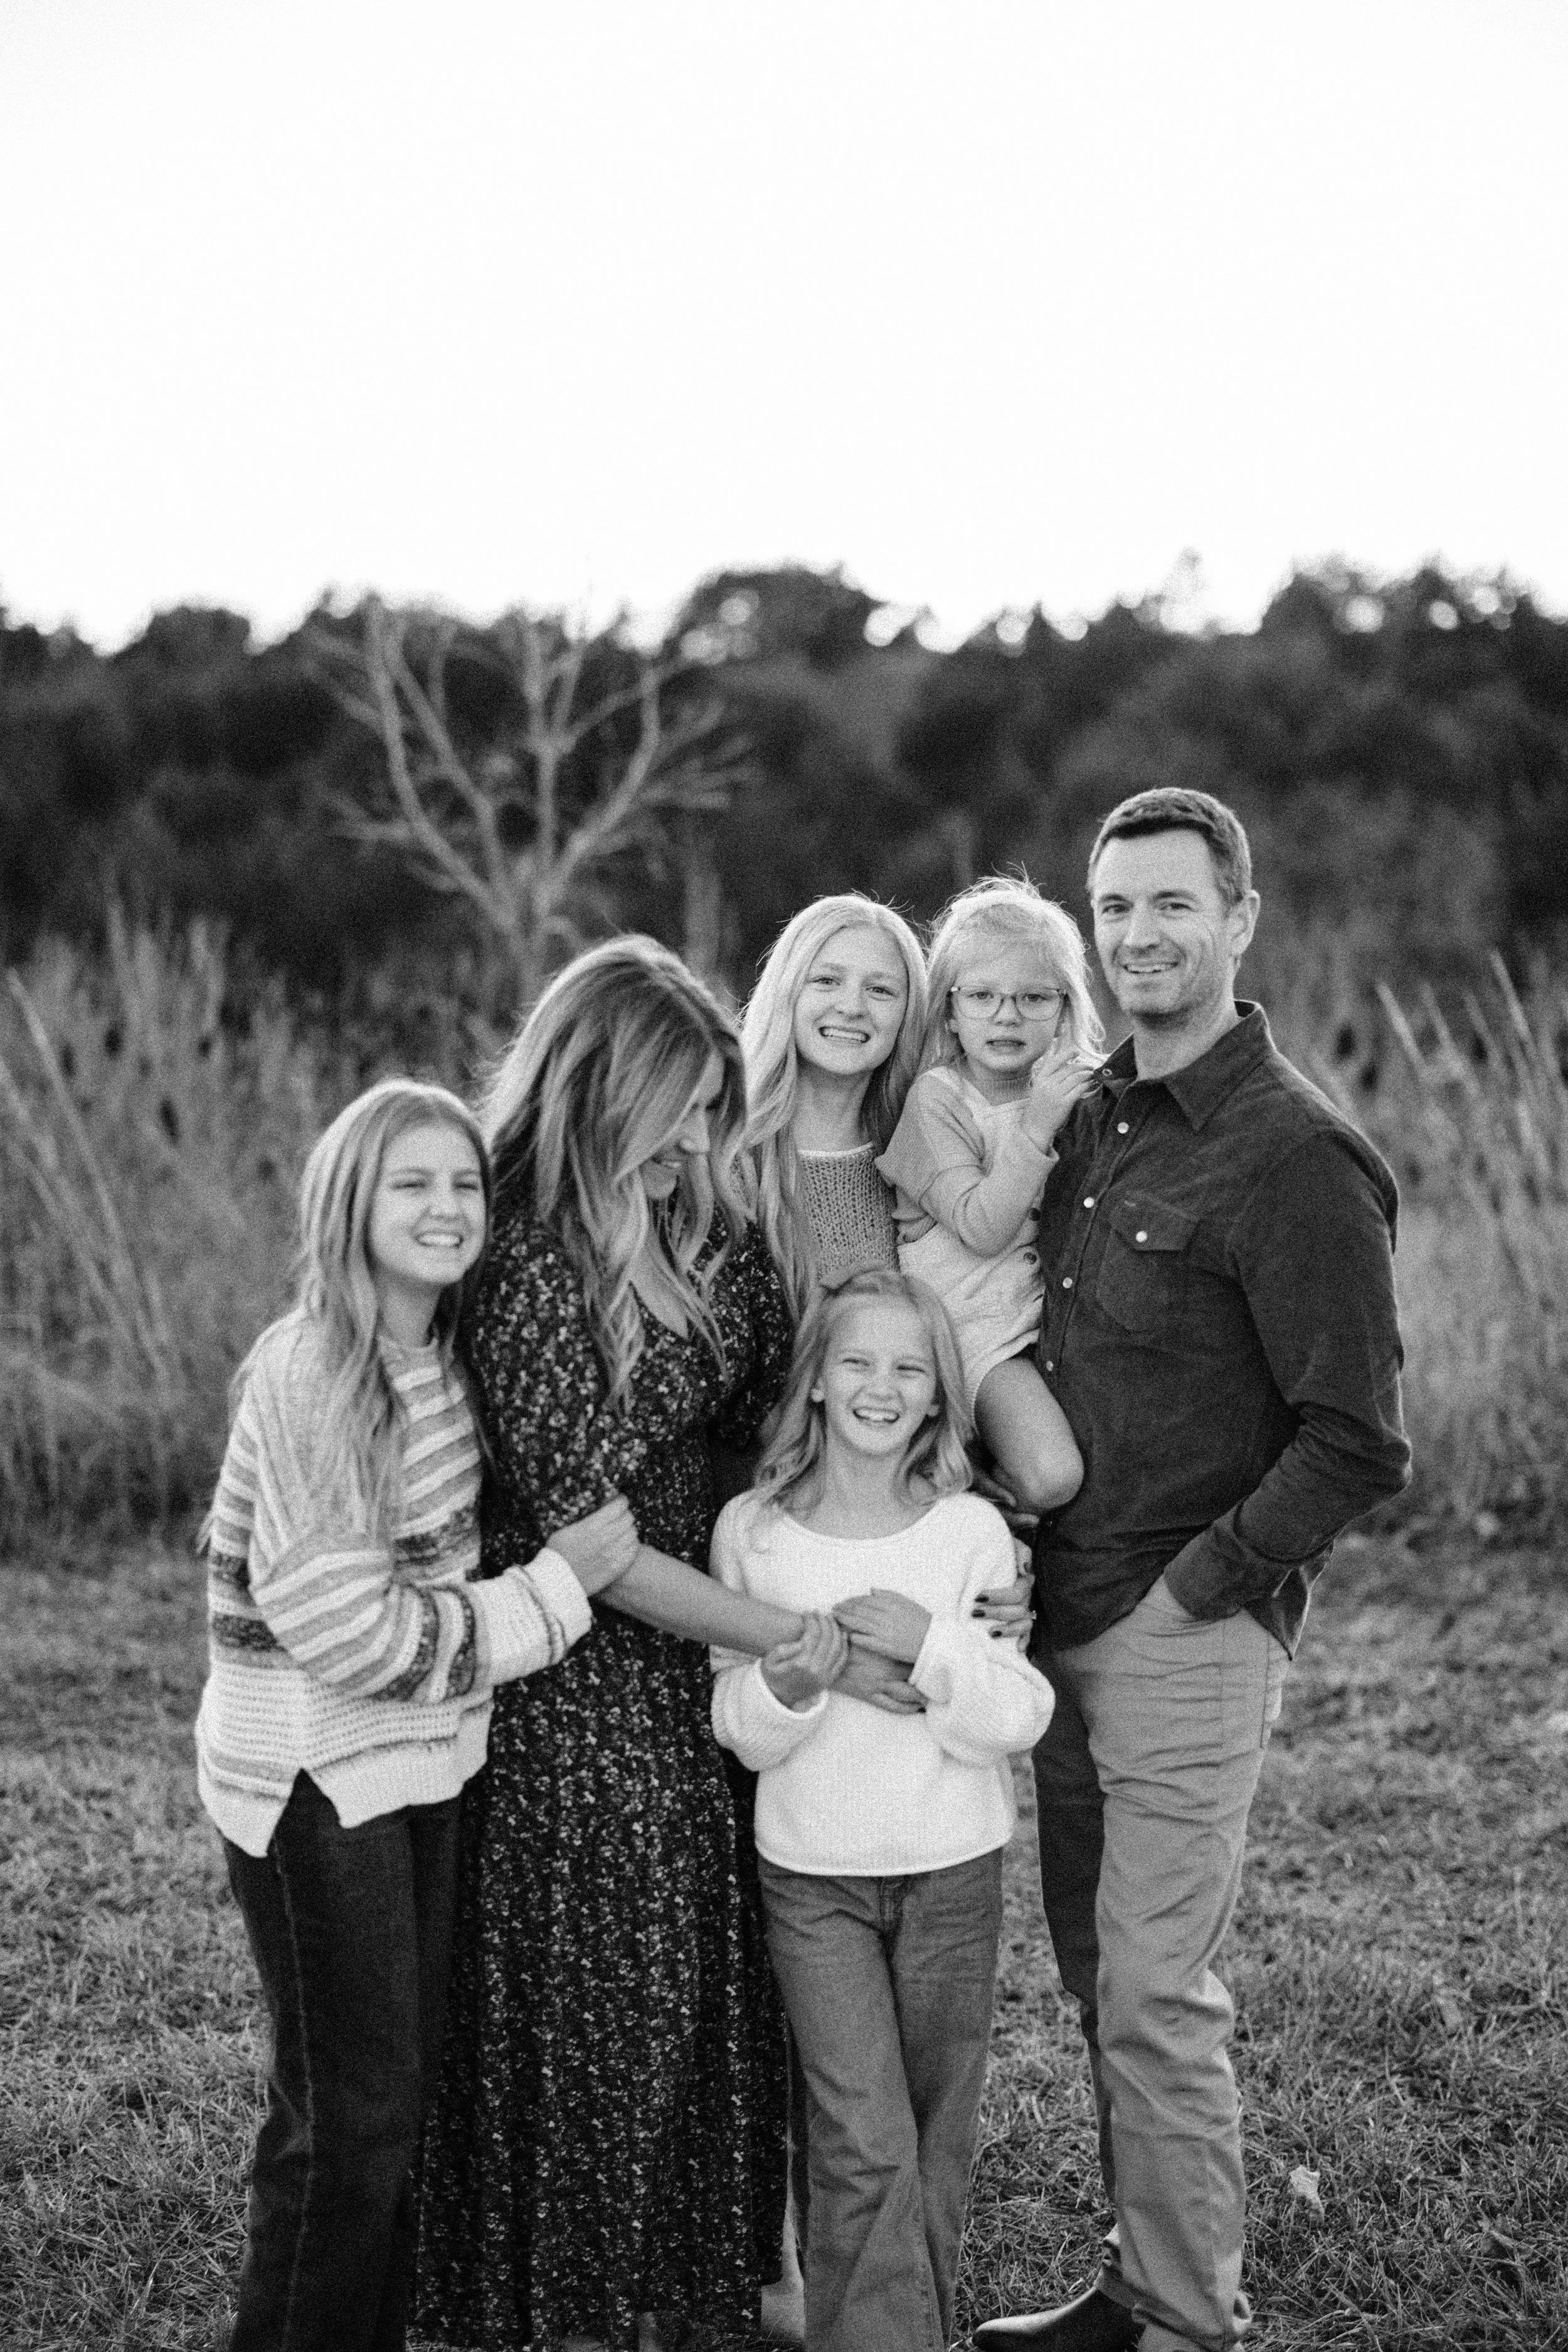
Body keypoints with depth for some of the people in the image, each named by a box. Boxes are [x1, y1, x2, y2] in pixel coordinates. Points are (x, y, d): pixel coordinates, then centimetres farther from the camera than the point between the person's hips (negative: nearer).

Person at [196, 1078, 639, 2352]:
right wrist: (559, 1581, -17)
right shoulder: (309, 1373, -21)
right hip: (314, 1775, -8)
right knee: (350, 2115, 2)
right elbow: (353, 1633, -23)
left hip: (422, 1763, 8)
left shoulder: (442, 1358, 3)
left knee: (407, 2074, 16)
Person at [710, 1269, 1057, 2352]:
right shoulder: (752, 1530, -5)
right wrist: (784, 1689, -23)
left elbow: (1021, 1720, -8)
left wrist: (932, 1644, -23)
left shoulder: (972, 1532, -6)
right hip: (811, 1873, -1)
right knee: (866, 2146, -7)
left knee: (936, 2139, 12)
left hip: (953, 1868, 1)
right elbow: (738, 1731, -1)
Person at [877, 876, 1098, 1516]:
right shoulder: (938, 1096, -8)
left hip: (1057, 1306, 6)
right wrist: (1036, 1127, -24)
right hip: (974, 1318, -6)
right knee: (1050, 1475, -24)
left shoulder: (1073, 1090, 8)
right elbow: (982, 1229, -18)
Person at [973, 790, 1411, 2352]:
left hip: (1188, 1638, -7)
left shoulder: (1297, 1156, -13)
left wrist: (1198, 1586, -13)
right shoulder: (1088, 1116, 9)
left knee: (1156, 1996, 0)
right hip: (1062, 1622, 7)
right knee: (1098, 1977, 15)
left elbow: (1358, 1444, -15)